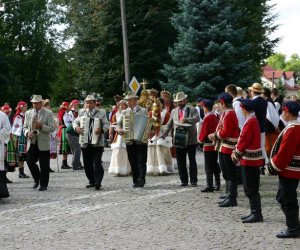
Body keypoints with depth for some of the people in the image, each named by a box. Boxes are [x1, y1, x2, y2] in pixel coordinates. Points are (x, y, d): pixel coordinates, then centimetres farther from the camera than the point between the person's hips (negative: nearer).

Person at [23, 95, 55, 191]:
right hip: (32, 142, 3)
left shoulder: (48, 113, 0)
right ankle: (37, 179, 19)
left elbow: (52, 128, -4)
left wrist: (41, 126, -19)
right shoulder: (28, 113, 13)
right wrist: (27, 133, -8)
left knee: (44, 166, -1)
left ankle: (43, 184, 10)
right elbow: (25, 127, 14)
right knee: (30, 161, -5)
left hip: (43, 144, -3)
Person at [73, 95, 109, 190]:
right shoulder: (81, 112, 12)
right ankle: (91, 181, 20)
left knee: (97, 163, -9)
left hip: (97, 143, -4)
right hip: (85, 143, 4)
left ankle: (98, 182, -7)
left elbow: (106, 124, -2)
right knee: (87, 164, 9)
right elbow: (75, 122, 16)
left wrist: (101, 129, -23)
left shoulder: (101, 113, 2)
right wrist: (76, 128, -6)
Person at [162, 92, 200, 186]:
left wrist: (186, 120, -32)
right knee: (181, 161, 5)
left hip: (190, 140, -4)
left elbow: (197, 118, -17)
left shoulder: (191, 109, 1)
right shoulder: (174, 111, 15)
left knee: (192, 160, 0)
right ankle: (184, 180, 13)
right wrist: (164, 134, 3)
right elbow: (169, 124, 17)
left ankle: (193, 180, 3)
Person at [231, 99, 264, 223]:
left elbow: (244, 141, -18)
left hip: (250, 160, -10)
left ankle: (257, 214, 0)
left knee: (251, 189, -4)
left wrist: (236, 155, -7)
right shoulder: (252, 119, 12)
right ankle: (254, 213, 21)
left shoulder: (250, 121, -18)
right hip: (251, 159, 10)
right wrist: (236, 151, 10)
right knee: (250, 188, 15)